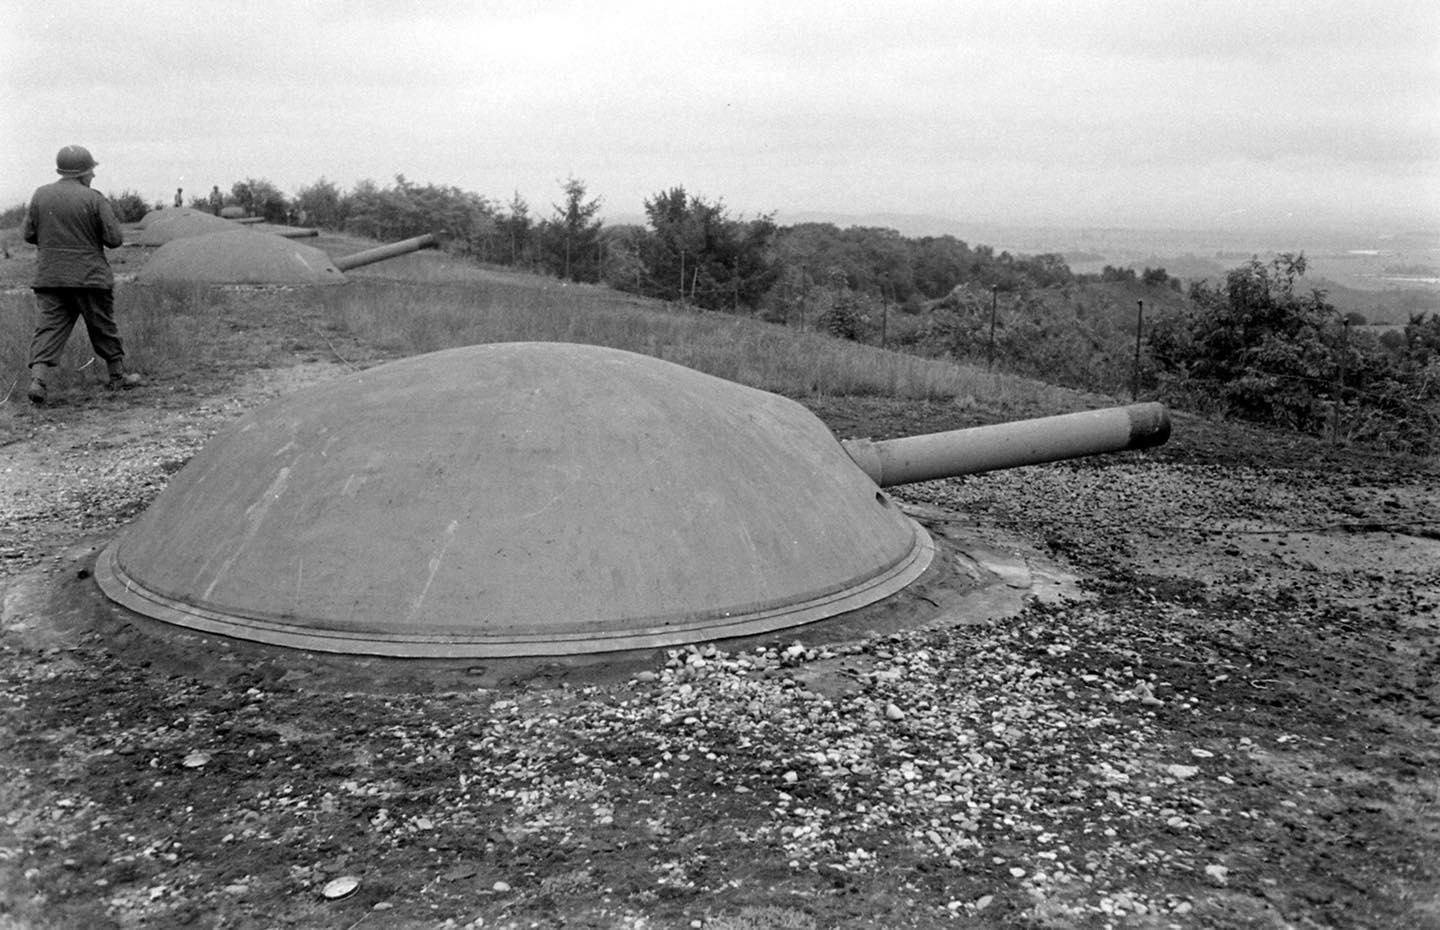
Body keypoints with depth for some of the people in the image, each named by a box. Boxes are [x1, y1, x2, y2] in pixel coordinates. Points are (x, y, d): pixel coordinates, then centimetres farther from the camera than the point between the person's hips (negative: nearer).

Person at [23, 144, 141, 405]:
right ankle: (118, 375, 24)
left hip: (49, 277, 3)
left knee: (49, 327, 2)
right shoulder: (94, 199, -9)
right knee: (103, 327, 11)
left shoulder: (40, 195, 3)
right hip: (89, 276, -3)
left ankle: (37, 378, -14)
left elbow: (28, 234, 6)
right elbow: (114, 238, -9)